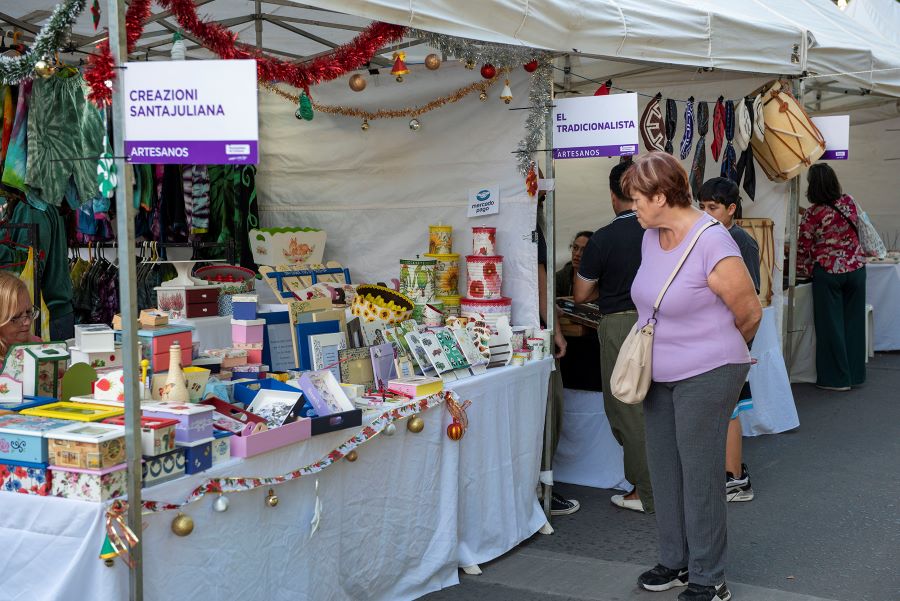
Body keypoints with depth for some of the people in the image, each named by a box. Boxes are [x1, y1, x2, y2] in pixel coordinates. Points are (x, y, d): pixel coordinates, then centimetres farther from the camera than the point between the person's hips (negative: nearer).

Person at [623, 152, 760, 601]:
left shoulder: (711, 244, -20)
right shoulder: (651, 237, 5)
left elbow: (749, 313, -11)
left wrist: (716, 353, 6)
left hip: (705, 377, -8)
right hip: (660, 378, 8)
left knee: (700, 477, -1)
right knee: (664, 471, 15)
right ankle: (675, 563, 30)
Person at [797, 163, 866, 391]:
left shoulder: (814, 214, -14)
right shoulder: (849, 203, 0)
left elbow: (803, 248, -6)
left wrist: (801, 269, 12)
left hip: (828, 272, -5)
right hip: (856, 268, 5)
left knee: (830, 324, 4)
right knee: (853, 322, 13)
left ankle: (836, 378, 10)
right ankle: (855, 373, 22)